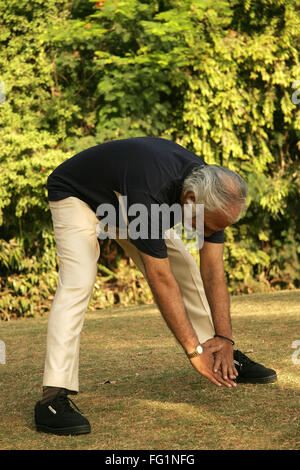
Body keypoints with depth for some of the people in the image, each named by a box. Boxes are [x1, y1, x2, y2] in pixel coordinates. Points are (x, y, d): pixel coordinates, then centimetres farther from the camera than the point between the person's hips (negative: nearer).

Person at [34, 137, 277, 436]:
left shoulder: (212, 193, -22)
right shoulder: (148, 193, -43)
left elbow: (213, 271, -15)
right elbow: (160, 280, -37)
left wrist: (224, 338, -20)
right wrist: (194, 349, -33)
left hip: (125, 203, 7)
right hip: (76, 195, -7)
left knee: (185, 267, 2)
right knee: (78, 282, -27)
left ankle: (224, 361, 18)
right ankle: (54, 398, -32)